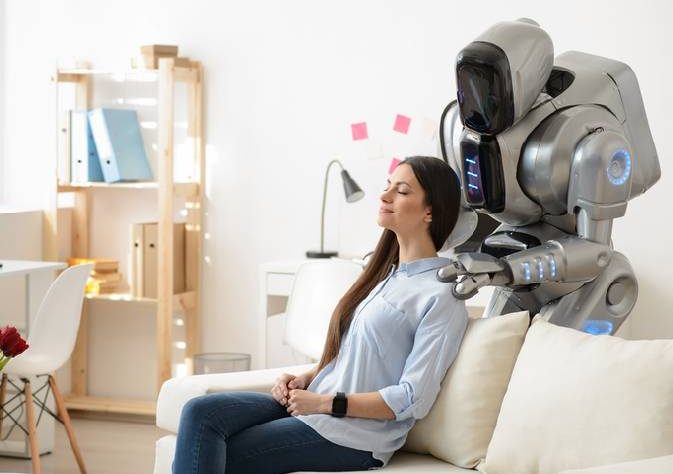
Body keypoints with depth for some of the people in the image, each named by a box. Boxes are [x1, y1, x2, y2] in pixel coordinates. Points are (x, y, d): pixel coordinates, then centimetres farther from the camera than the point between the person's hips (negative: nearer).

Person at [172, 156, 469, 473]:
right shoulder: (385, 271, 17)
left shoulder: (442, 296, -9)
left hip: (355, 435, -8)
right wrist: (306, 378, 5)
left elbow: (414, 400, -14)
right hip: (313, 403, 8)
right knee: (200, 412, -15)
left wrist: (326, 403, -14)